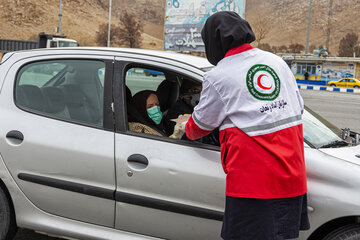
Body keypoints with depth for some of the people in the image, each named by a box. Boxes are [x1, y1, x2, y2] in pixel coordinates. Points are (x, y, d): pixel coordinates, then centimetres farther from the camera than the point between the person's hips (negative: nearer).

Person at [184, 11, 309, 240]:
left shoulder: (218, 77, -5)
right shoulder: (277, 62, 11)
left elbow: (202, 124, 9)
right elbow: (298, 107, 19)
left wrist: (187, 131, 31)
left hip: (251, 176, -6)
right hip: (292, 173, 6)